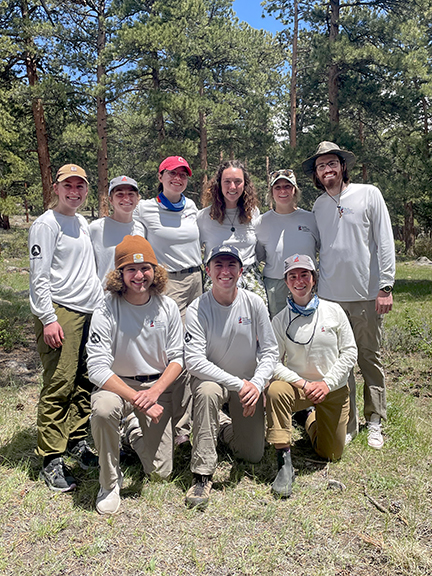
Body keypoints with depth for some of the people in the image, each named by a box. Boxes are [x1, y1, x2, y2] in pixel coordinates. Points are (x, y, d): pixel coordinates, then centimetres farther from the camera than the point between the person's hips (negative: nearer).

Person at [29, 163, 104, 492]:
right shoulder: (46, 224, -4)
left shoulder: (83, 223, 19)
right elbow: (39, 276, -10)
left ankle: (77, 442, 23)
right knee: (59, 386, -7)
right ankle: (52, 460, 4)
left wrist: (101, 303, 21)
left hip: (90, 312, 7)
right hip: (60, 313, -7)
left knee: (84, 382, 9)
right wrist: (48, 318, -16)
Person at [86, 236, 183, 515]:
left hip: (159, 385, 2)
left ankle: (139, 436, 36)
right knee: (103, 409, -38)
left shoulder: (167, 307, -7)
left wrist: (155, 391, -21)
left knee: (161, 471, -1)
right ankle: (110, 482, -10)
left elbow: (178, 357, -4)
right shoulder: (105, 313, -16)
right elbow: (98, 368, -20)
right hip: (118, 384, -2)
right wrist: (136, 398, -28)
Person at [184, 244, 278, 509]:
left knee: (253, 455, 2)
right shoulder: (197, 309, -18)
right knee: (206, 391, -38)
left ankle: (226, 428, 36)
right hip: (213, 378, -2)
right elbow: (194, 360, -25)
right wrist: (238, 384, -30)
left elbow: (270, 351, -8)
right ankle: (202, 474, -24)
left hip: (249, 381, 3)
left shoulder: (254, 303, -11)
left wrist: (256, 384, -25)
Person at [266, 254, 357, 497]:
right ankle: (285, 461, -23)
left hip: (334, 390, 1)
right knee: (275, 391, -35)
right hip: (297, 386, -1)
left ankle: (312, 419, 41)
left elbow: (350, 352, -5)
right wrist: (302, 383, -24)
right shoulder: (280, 320, -8)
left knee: (331, 453, 9)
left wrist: (327, 383, -15)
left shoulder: (334, 311, -6)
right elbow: (274, 362, -11)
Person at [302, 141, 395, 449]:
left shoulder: (369, 194, 2)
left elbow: (385, 242, -2)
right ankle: (348, 422, 19)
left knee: (370, 358, 6)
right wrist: (313, 285, 10)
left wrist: (386, 286, -8)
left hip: (367, 294, -2)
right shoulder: (318, 206, 11)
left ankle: (374, 422, 20)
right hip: (330, 295, 3)